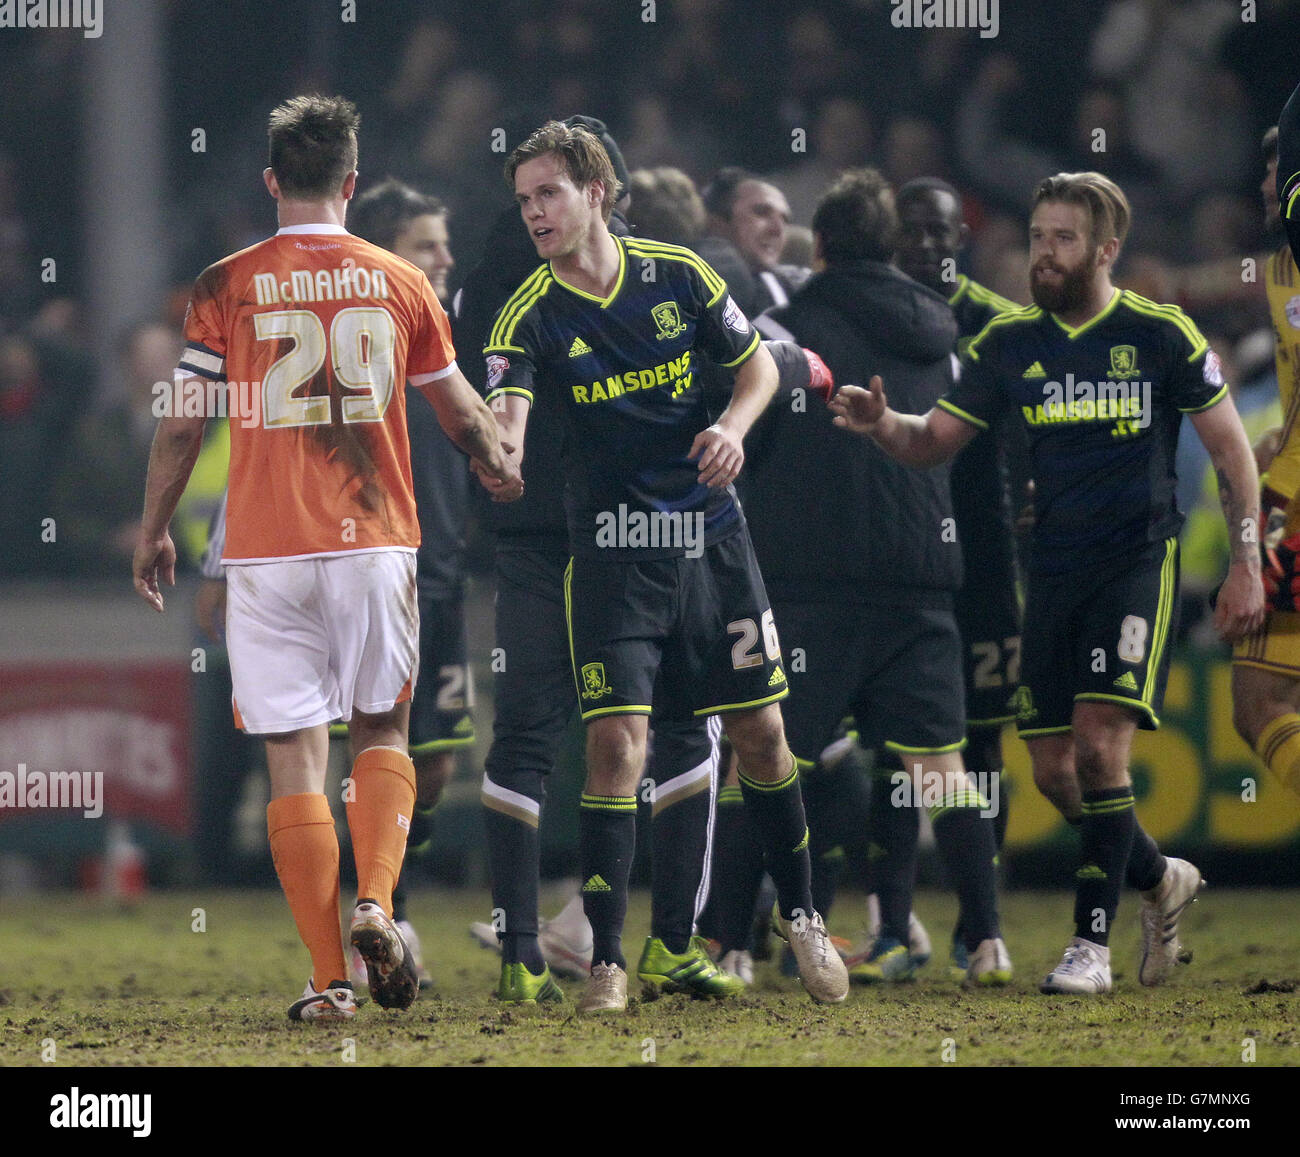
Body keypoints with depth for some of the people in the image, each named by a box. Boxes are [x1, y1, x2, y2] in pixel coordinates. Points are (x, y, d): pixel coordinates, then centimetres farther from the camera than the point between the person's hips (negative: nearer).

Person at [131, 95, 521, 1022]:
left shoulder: (226, 287, -1)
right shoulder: (399, 284, 4)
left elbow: (183, 425, 1)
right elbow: (460, 409, 16)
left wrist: (154, 531, 15)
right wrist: (501, 470, 37)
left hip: (266, 552, -1)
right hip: (374, 543, 1)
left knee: (296, 759, 2)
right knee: (383, 732, 16)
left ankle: (328, 978, -2)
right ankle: (376, 903, -7)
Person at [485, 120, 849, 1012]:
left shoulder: (678, 275, -1)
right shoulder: (530, 317, -8)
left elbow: (758, 365, 11)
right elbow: (504, 420, -22)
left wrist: (734, 424, -9)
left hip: (711, 535, 2)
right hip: (611, 552, -2)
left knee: (761, 733, 7)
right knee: (616, 743, -13)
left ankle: (802, 915, 28)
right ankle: (608, 963, -8)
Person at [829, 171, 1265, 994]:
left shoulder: (1161, 334, -5)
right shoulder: (1010, 342, 5)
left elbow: (1231, 447, 2)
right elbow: (934, 441, 7)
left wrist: (1247, 563, -3)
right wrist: (882, 425, -16)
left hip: (1138, 561, -5)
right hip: (1054, 569, 5)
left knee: (1099, 741, -18)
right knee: (1053, 767, 3)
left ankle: (1092, 942, -10)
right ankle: (1162, 881, 29)